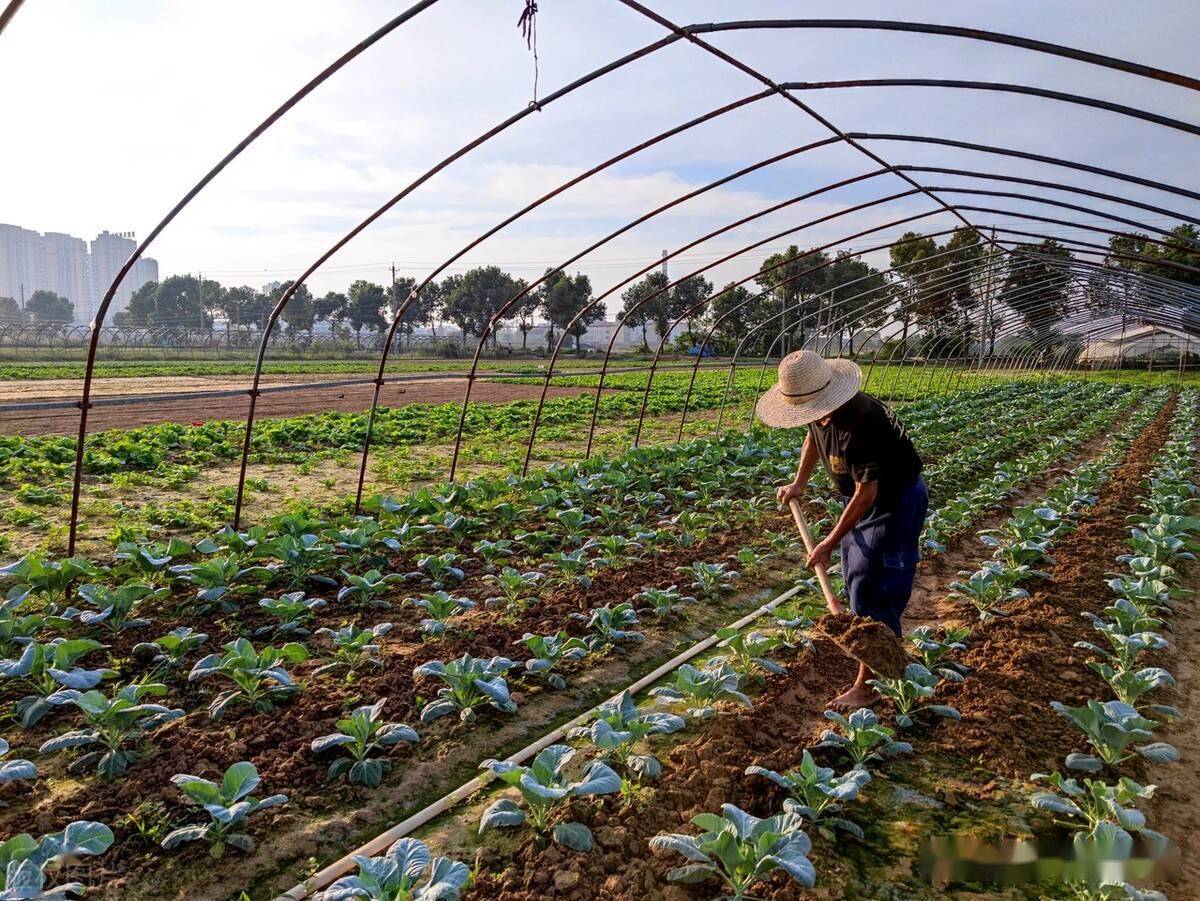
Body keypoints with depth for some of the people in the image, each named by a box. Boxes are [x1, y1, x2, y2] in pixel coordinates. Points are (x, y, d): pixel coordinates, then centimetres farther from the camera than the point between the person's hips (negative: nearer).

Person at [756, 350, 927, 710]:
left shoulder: (860, 425, -37)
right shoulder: (821, 411, -10)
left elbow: (866, 494, -31)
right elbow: (813, 437, 17)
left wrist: (829, 543, -23)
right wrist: (799, 484, 14)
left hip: (895, 501, -9)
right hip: (863, 498, 10)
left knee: (873, 591, -8)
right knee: (855, 576, 21)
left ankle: (867, 684, 2)